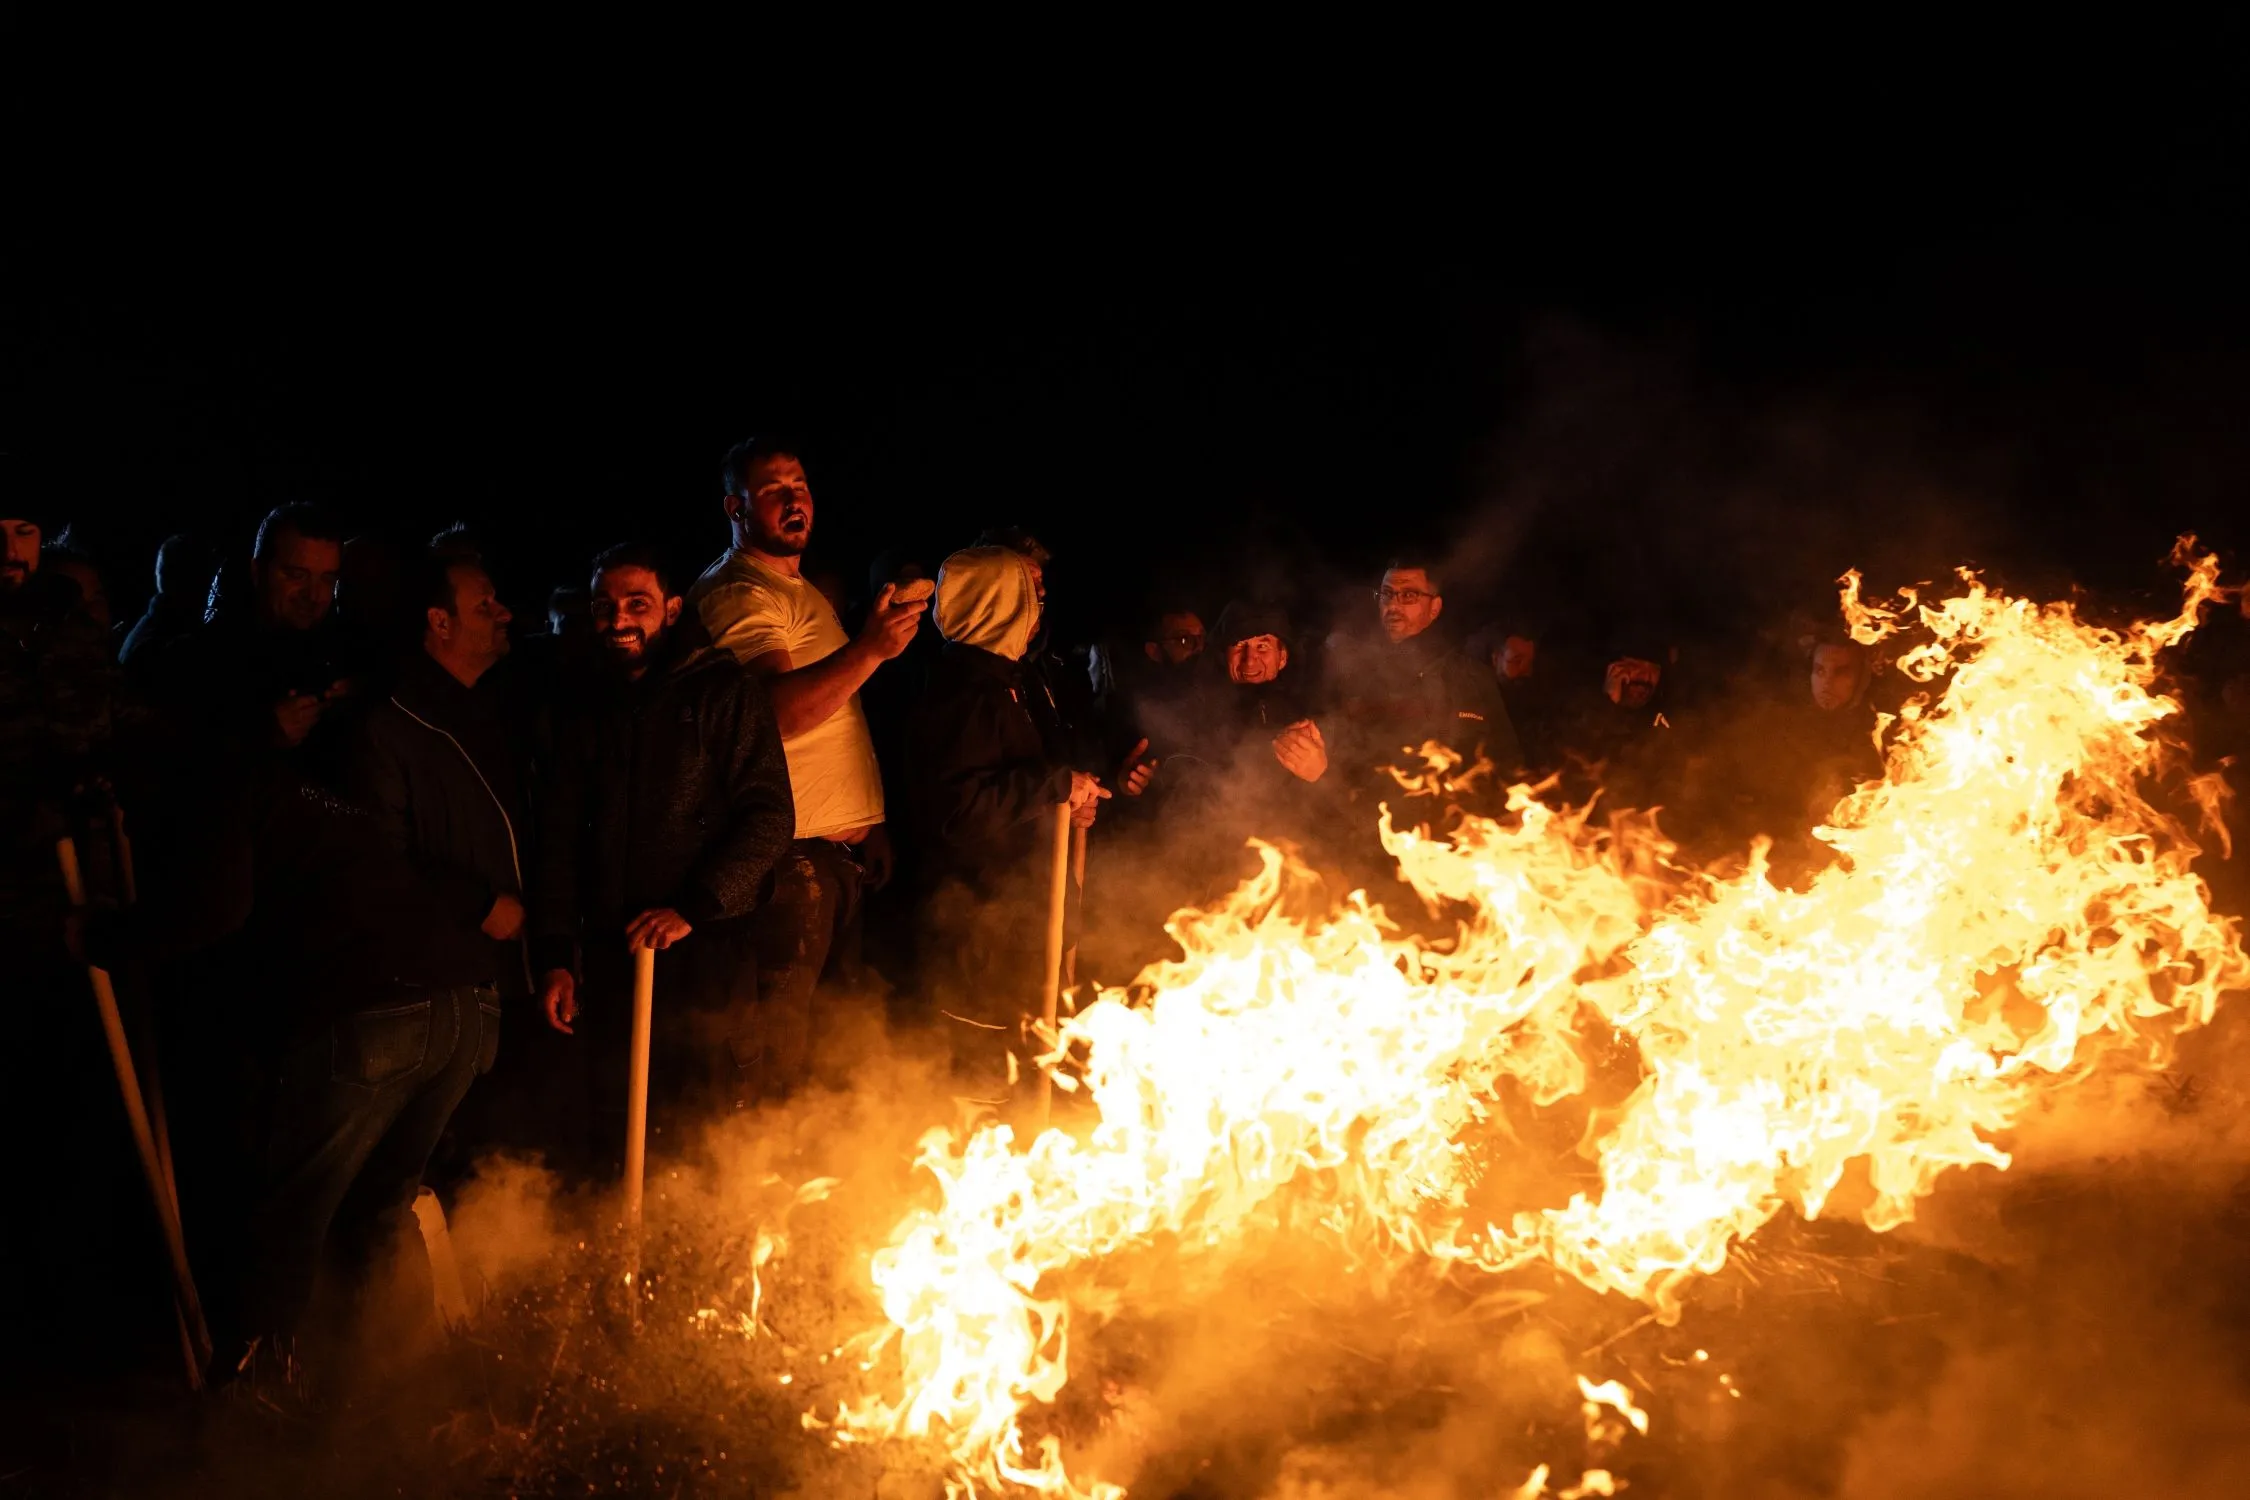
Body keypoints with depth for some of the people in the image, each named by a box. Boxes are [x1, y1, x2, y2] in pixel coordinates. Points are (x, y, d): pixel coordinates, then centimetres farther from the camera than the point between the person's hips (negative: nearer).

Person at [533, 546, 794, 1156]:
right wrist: (554, 956, 9)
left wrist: (693, 908, -15)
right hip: (609, 964, 4)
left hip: (709, 961, -4)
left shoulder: (727, 693, 1)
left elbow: (770, 818, -6)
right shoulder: (582, 713, 16)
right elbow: (559, 840, 18)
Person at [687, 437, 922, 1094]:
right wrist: (869, 650, -35)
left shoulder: (802, 590, 23)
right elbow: (776, 712, -25)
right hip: (796, 857, -9)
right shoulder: (737, 594, -9)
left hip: (842, 853, 9)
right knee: (782, 1037, -9)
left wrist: (870, 823, 22)